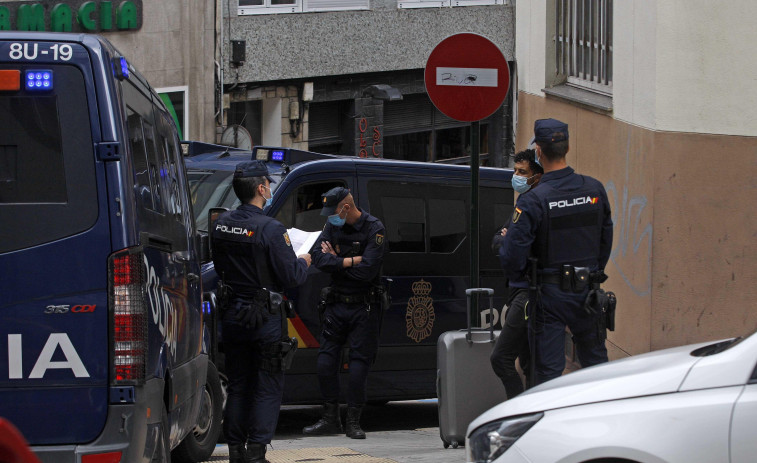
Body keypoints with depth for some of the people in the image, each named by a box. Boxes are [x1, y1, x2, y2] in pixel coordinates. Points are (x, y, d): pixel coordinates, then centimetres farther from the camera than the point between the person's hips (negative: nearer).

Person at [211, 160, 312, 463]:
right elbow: (290, 276, -15)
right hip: (264, 319, -6)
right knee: (268, 387, 3)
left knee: (237, 385, 14)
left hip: (232, 315, 6)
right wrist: (303, 263, 5)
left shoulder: (221, 225, 2)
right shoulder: (269, 229, -18)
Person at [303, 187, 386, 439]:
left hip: (363, 308, -5)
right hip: (336, 305, 5)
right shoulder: (332, 226, 5)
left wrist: (335, 261, -10)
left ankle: (353, 422, 5)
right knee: (326, 361, 1)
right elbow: (318, 258, -8)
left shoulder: (374, 229, -12)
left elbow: (367, 271, -21)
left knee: (359, 363, -2)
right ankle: (330, 419, 11)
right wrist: (350, 261, -16)